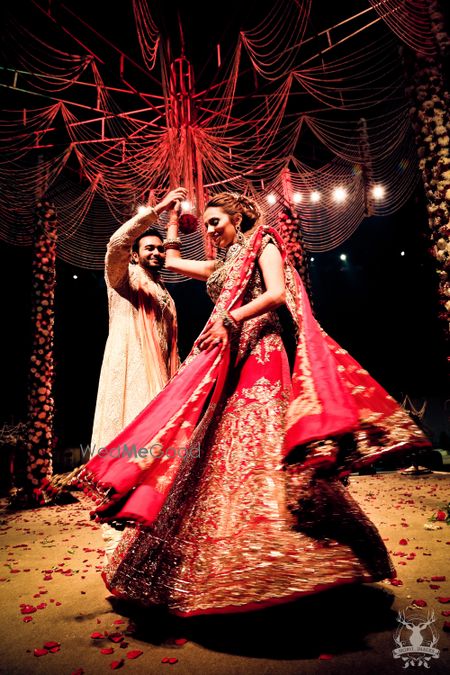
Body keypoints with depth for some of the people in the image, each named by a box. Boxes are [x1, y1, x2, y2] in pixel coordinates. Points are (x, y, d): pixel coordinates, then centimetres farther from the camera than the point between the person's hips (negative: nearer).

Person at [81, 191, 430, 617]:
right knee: (216, 448, -1)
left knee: (256, 443, -18)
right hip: (223, 361, 7)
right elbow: (173, 261, 39)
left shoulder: (262, 243, 8)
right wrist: (172, 217, 41)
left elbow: (278, 294, -10)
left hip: (259, 353, -7)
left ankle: (275, 569, -11)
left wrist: (230, 320, -17)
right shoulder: (223, 265, 28)